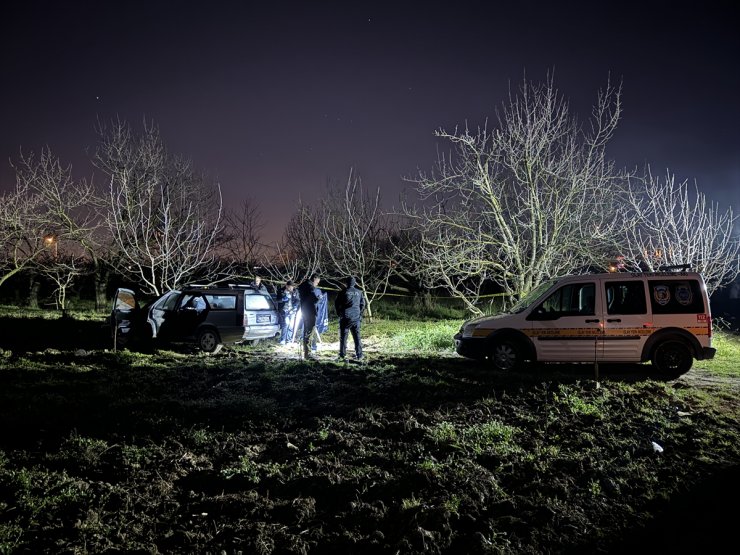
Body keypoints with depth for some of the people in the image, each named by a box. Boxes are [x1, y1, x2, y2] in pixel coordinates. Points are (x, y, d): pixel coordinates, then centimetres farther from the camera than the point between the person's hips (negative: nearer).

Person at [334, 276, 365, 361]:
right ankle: (359, 355, 4)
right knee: (357, 337, 6)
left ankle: (342, 354, 5)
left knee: (343, 337, 4)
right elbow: (363, 304, 12)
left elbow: (336, 304, -1)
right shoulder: (359, 292, 5)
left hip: (345, 317, -3)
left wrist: (339, 314, 13)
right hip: (356, 318, 3)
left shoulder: (343, 292, -5)